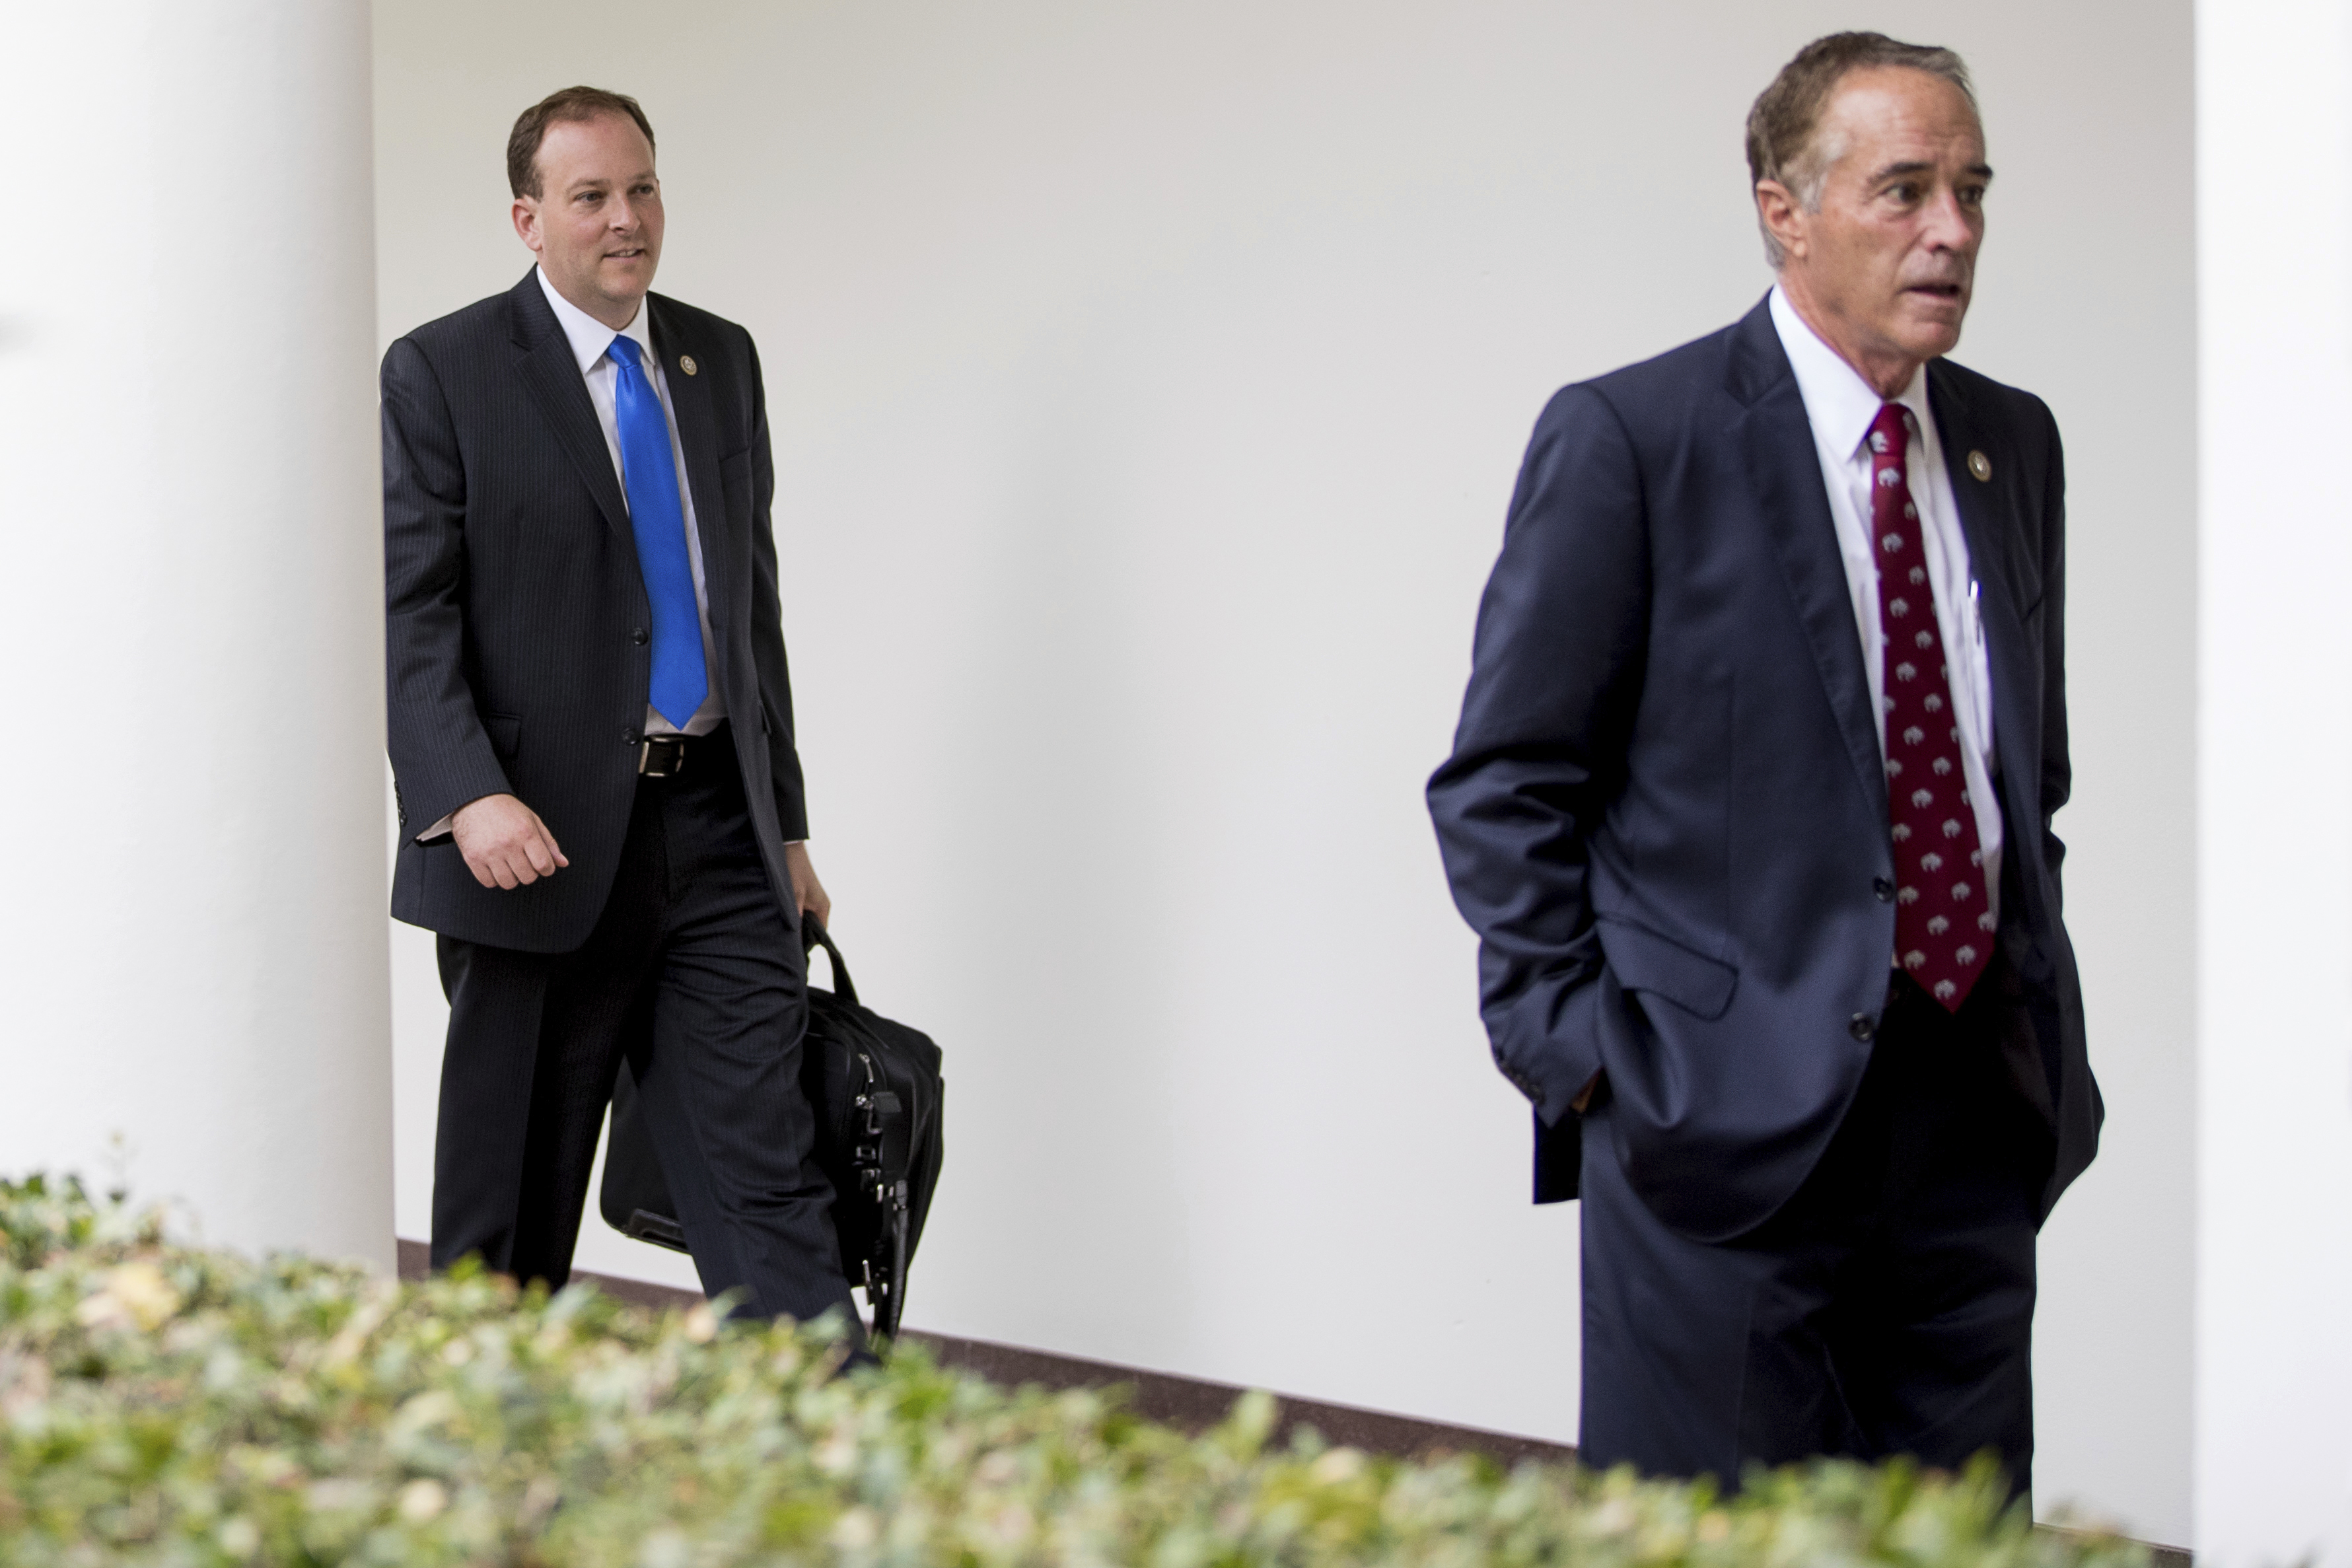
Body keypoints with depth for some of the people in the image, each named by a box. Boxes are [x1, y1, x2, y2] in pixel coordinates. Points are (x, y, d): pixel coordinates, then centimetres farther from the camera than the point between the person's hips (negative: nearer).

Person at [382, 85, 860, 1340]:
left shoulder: (722, 362, 14)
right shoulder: (441, 374, -3)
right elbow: (409, 615, -9)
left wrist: (786, 819, 18)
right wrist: (468, 797, -24)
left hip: (718, 829, 4)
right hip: (543, 844, -4)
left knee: (768, 1175, -3)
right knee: (510, 1199, 7)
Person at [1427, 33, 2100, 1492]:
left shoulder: (2012, 442, 12)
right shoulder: (1630, 439, -7)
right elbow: (1504, 783, -5)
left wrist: (2043, 1016, 13)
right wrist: (1577, 1053, -10)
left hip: (1980, 1112, 6)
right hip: (1730, 1104, -6)